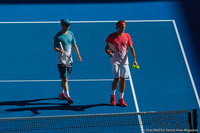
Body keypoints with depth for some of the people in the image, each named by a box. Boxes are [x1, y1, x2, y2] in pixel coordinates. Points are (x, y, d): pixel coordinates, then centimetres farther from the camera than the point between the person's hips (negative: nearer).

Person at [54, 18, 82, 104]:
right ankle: (68, 96, -11)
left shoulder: (71, 34, 9)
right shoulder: (58, 36, -10)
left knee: (65, 78, 15)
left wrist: (78, 55, 2)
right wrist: (61, 51, -33)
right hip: (61, 61, -6)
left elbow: (74, 45, 12)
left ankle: (61, 94, 31)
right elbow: (55, 48, -12)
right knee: (64, 79, -9)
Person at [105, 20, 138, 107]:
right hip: (115, 61, -3)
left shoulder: (127, 36, 5)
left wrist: (134, 60, 0)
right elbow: (106, 48, 2)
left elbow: (131, 48, 9)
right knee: (116, 79, -11)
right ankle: (113, 95, 14)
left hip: (124, 61, 3)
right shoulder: (111, 36, -3)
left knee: (123, 79, 4)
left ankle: (121, 99, 14)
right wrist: (109, 53, -21)